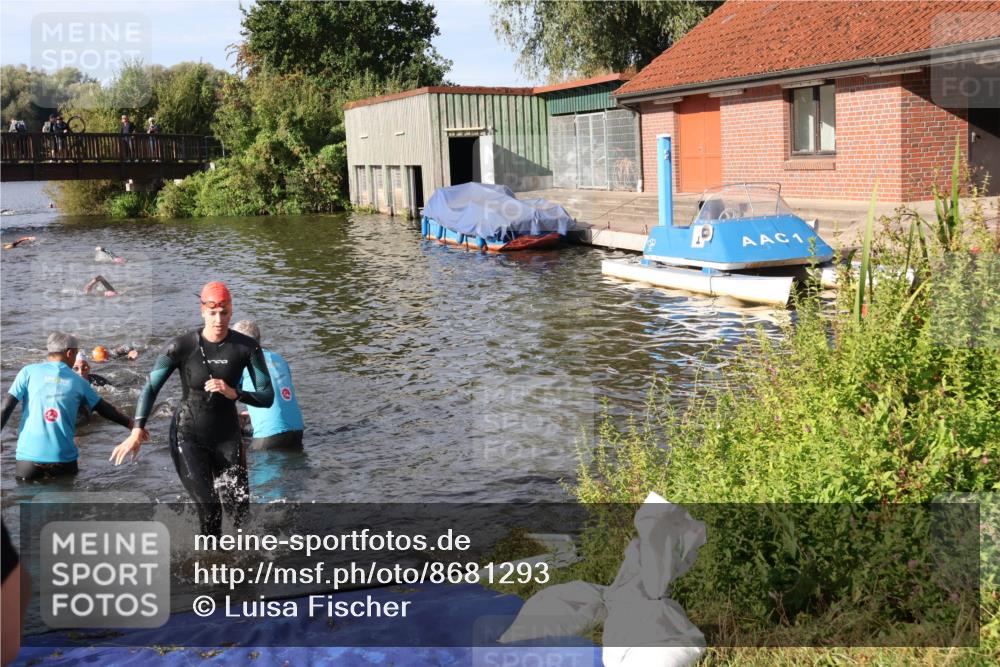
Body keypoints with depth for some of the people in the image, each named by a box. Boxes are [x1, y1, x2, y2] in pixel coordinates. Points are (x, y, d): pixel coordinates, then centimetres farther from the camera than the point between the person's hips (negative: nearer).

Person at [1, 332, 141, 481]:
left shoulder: (29, 371, 3)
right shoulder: (78, 381, 7)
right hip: (64, 458, 1)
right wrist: (132, 425, 25)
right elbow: (105, 409, 14)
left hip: (28, 456, 0)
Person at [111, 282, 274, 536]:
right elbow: (151, 388, -6)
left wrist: (234, 393, -26)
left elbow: (267, 397, -9)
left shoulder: (247, 347, -11)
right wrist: (136, 433, -12)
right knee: (209, 509, -16)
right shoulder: (182, 346, -15)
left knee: (241, 511, 5)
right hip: (188, 437, -2)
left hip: (227, 436, 3)